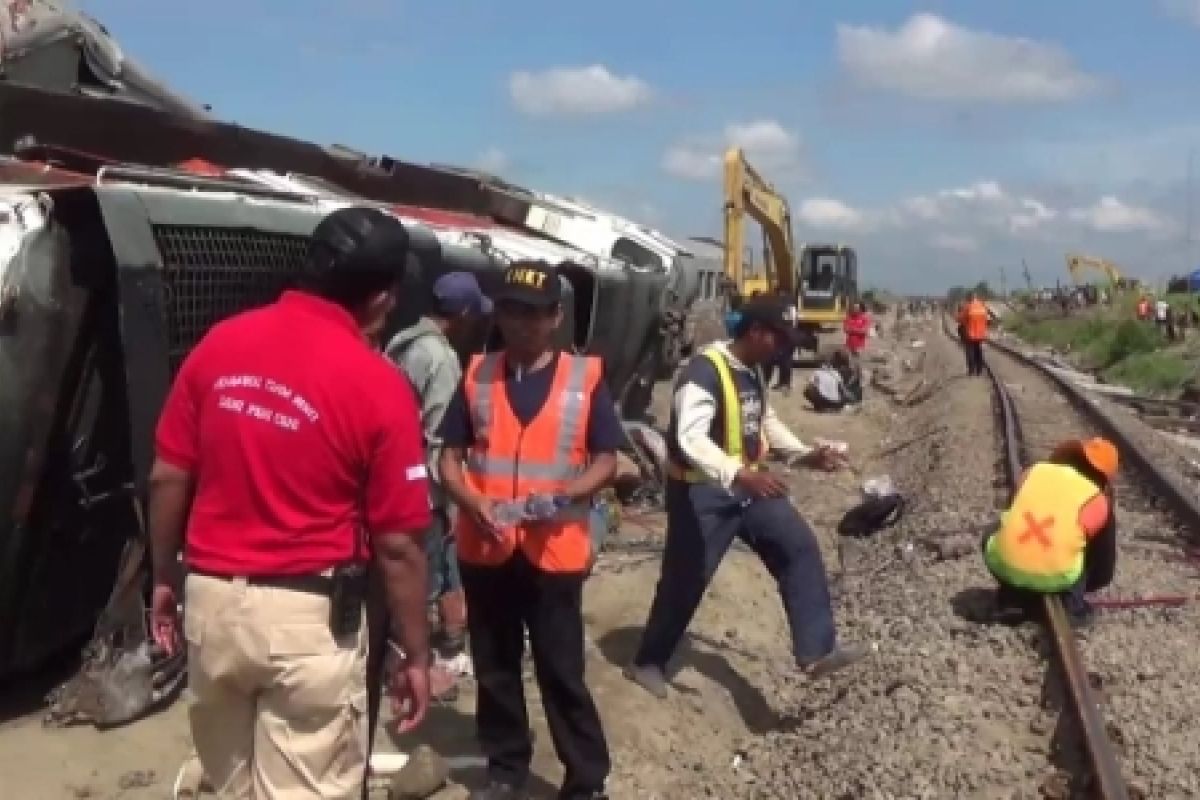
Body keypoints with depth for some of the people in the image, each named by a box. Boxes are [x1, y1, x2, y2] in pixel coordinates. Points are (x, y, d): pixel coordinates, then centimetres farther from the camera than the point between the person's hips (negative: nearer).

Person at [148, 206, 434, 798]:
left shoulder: (219, 344, 0)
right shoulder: (378, 385, -14)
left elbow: (167, 478, 6)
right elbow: (398, 546, -11)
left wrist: (165, 579, 19)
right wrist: (416, 656, 0)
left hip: (211, 600, 5)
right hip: (309, 615, -5)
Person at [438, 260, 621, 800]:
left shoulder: (586, 377, -2)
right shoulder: (477, 374, 4)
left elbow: (606, 461, 0)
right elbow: (450, 457, 6)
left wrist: (563, 496, -18)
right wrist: (472, 503, -14)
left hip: (555, 549, -2)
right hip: (484, 547, 3)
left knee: (562, 671, 4)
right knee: (494, 668, 15)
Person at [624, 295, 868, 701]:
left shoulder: (752, 372, 5)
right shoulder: (705, 371, -24)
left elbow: (765, 420, 23)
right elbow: (690, 437, -37)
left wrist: (804, 453, 10)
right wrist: (739, 475, -50)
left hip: (749, 485, 8)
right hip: (703, 492, -8)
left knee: (800, 546, -4)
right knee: (684, 581, 3)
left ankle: (816, 650, -2)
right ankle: (647, 663, 24)